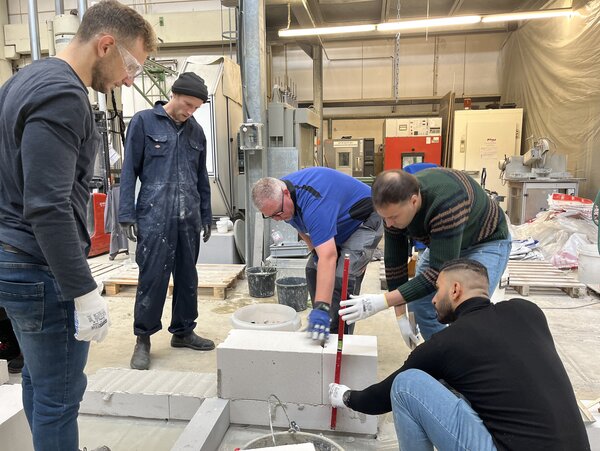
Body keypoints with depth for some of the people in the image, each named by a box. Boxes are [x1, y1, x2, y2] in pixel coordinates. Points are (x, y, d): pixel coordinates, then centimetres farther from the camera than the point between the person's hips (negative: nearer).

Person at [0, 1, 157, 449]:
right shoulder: (62, 96, -19)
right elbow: (49, 208, -25)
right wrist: (85, 292, -21)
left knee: (39, 379, 22)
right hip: (42, 269, -10)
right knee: (59, 395, 5)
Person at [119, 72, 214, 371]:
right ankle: (143, 339, 14)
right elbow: (129, 170, -1)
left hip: (189, 218, 5)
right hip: (155, 216, -4)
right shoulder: (144, 122, 1)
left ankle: (183, 331, 26)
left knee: (187, 277, 11)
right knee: (153, 278, -2)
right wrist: (127, 215, -7)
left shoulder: (196, 131, 13)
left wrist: (206, 215, 15)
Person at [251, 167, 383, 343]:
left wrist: (321, 308, -54)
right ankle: (320, 326, 20)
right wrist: (314, 249, -6)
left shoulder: (312, 203, -40)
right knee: (313, 269, 6)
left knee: (342, 279, -21)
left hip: (364, 221, -9)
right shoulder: (276, 198, -11)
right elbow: (301, 225, 10)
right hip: (337, 225, 9)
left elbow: (328, 257, -48)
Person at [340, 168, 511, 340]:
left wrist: (383, 301, -42)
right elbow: (394, 261, -13)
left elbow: (439, 273, -39)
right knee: (420, 303, -1)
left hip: (486, 242, -6)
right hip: (442, 243, 6)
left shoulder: (447, 205, -42)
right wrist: (401, 315, -10)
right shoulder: (395, 206, -22)